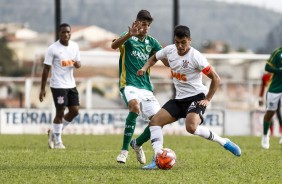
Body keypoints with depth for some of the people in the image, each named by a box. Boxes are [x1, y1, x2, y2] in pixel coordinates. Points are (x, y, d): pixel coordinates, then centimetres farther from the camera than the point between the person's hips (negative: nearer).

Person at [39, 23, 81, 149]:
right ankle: (57, 141, 9)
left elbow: (78, 63, 17)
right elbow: (46, 69, -8)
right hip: (58, 85, -6)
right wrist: (42, 89, -10)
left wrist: (77, 64, -10)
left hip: (71, 84, 6)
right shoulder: (52, 49, -10)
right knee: (60, 112, -4)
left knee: (74, 111, 3)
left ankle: (54, 132, 20)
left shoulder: (75, 46, 6)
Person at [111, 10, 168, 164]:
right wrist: (129, 35, -40)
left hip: (146, 87, 6)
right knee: (135, 106, -35)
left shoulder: (151, 42, 13)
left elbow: (166, 60, 7)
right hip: (129, 84, -6)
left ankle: (137, 143, 25)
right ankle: (124, 150, -25)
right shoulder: (128, 38, -1)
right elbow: (114, 46, -22)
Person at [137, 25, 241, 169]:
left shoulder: (196, 57, -18)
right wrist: (144, 68, 2)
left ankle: (223, 142, -14)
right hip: (179, 98, 7)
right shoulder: (169, 50, 0)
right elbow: (154, 58, 22)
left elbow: (216, 79, -11)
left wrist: (207, 99, -13)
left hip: (196, 97, -7)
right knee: (155, 121, -7)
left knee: (191, 127, -32)